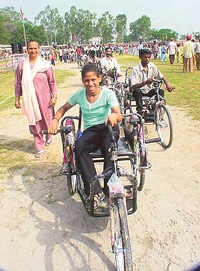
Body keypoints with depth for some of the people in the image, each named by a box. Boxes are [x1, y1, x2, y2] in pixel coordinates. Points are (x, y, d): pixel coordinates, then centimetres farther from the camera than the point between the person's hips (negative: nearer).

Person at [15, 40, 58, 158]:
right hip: (29, 99, 1)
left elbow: (52, 81, 2)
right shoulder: (22, 65, 1)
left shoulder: (45, 64, -2)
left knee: (47, 120, 8)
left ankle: (48, 136, 44)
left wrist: (54, 96, -2)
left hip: (44, 98, -1)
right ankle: (40, 148, 19)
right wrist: (17, 98, 8)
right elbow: (18, 83, 8)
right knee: (34, 123, 5)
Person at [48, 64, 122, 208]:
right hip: (90, 130, 2)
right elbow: (63, 108, 15)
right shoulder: (79, 95, 3)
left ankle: (110, 188, -25)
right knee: (79, 146, -33)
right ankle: (95, 191, -32)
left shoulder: (108, 93, -6)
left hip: (108, 128, -2)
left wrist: (114, 115, -44)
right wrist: (55, 120, -6)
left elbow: (119, 116, -18)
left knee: (109, 145, -38)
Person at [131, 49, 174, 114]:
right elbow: (134, 86, -24)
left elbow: (161, 77, 4)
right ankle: (140, 112, -28)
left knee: (161, 91, -20)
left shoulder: (152, 66, -1)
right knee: (137, 91, -36)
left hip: (148, 90, 4)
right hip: (139, 91, -4)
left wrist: (167, 85, -16)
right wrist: (145, 82, -40)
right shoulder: (136, 69, -16)